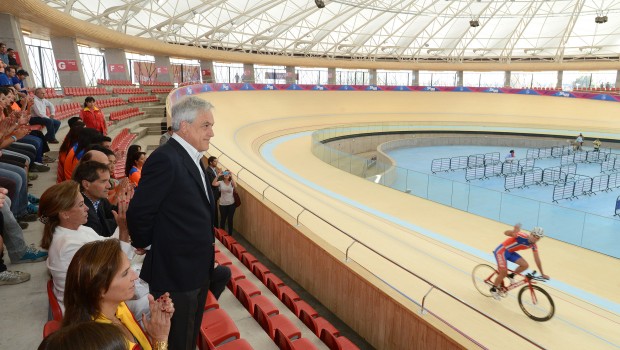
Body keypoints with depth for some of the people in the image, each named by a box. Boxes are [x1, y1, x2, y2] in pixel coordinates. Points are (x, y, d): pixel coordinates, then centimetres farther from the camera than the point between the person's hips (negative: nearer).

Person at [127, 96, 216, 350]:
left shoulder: (191, 158, 8)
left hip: (198, 271, 9)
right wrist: (145, 245, -5)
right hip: (176, 273, -9)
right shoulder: (165, 159, -22)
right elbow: (139, 213, -22)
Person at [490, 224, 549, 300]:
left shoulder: (533, 245, -6)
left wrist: (542, 274, 7)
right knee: (504, 273, -13)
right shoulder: (522, 236, -28)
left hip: (510, 252, 7)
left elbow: (537, 259, 4)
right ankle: (494, 289, 11)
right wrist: (514, 231, -62)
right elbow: (506, 233, -39)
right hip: (502, 250, -7)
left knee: (525, 265, -12)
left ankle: (511, 276, 15)